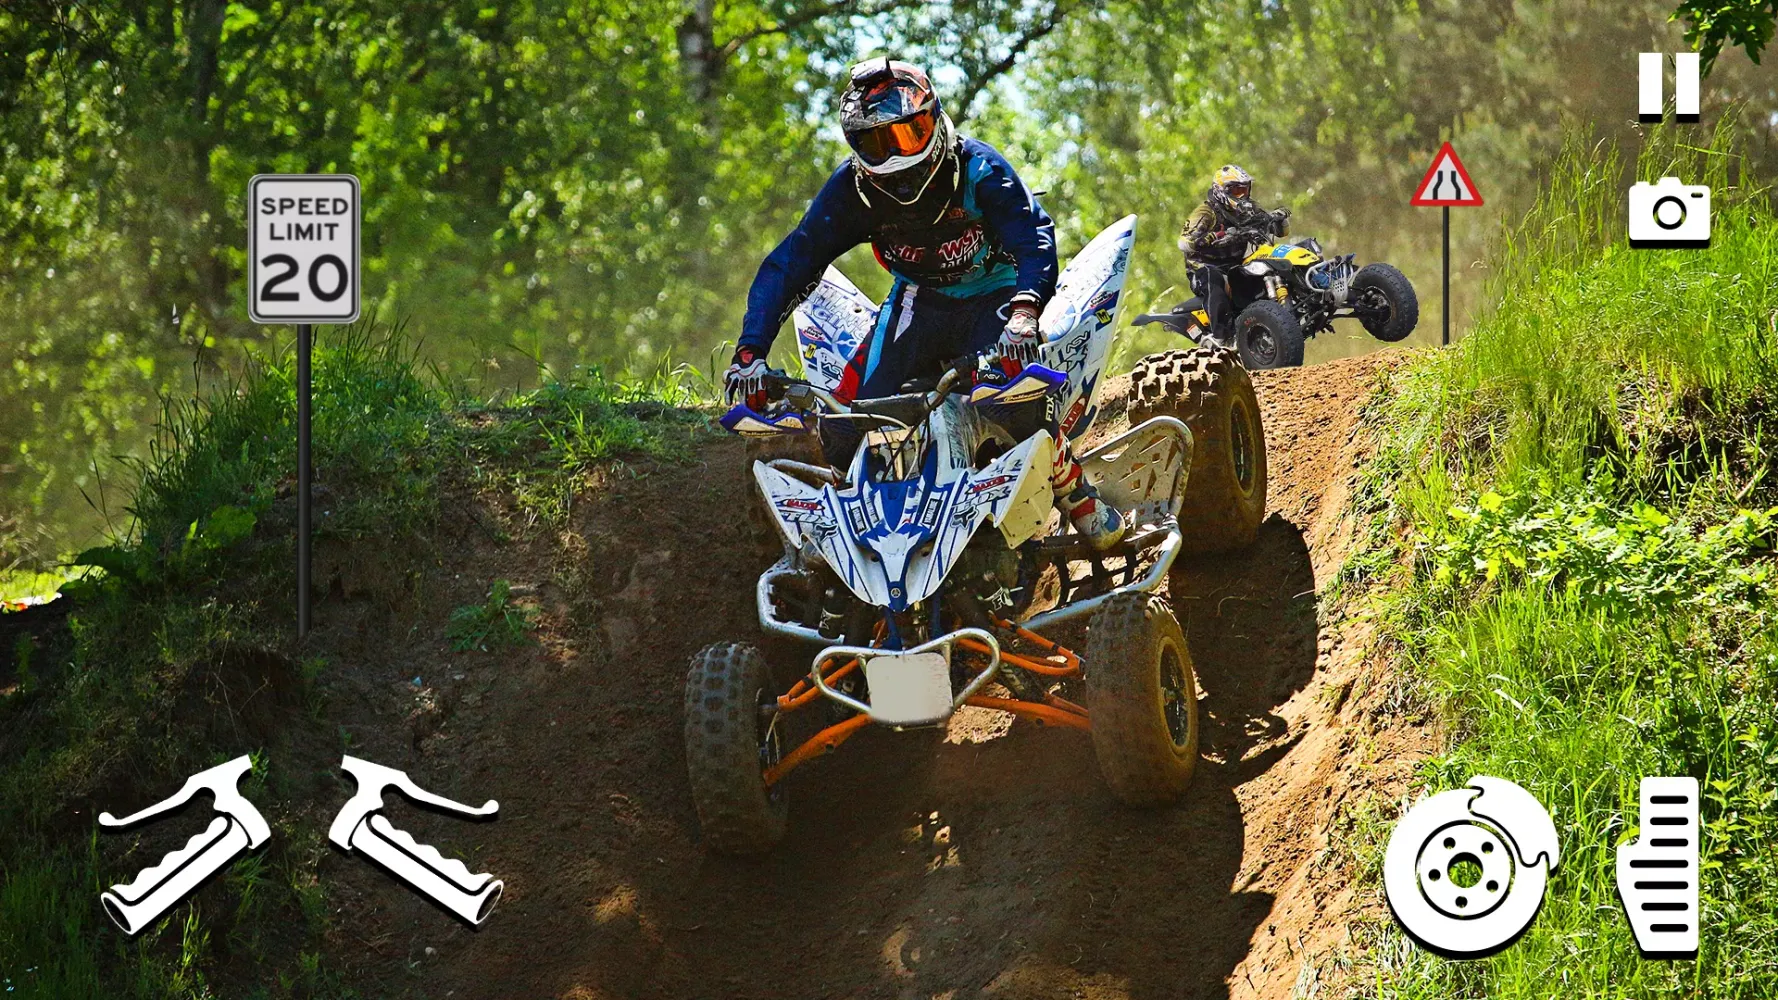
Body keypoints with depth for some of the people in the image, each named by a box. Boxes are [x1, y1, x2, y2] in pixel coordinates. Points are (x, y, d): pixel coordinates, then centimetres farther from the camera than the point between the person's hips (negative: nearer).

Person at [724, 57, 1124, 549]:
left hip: (992, 296, -3)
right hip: (919, 300, 3)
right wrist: (750, 351, -23)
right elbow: (789, 264, -12)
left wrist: (1024, 313, -50)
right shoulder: (851, 190, -13)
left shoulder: (978, 168, -22)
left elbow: (1033, 238, -30)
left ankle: (1075, 493, -3)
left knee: (1015, 405, -31)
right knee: (843, 429, -16)